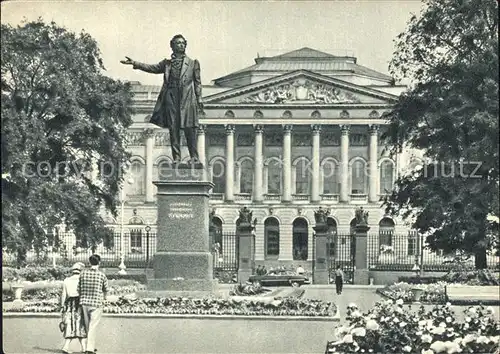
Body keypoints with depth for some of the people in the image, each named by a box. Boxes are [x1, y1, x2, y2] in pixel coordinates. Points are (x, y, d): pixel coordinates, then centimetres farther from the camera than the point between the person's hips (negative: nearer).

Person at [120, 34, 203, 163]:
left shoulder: (193, 63, 13)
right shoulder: (167, 63, 18)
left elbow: (197, 82, 10)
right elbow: (152, 68, 12)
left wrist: (199, 99, 1)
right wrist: (135, 63, 1)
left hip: (187, 99, -2)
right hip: (171, 97, 2)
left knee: (189, 128, -7)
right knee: (173, 128, -1)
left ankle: (194, 157, -3)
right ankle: (176, 157, 1)